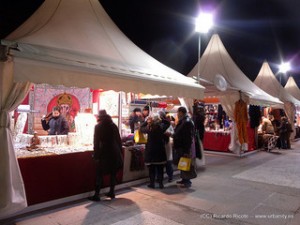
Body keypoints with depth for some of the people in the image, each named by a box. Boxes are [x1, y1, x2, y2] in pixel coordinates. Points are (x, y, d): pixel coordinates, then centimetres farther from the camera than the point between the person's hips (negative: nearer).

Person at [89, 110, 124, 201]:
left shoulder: (98, 126, -5)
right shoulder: (113, 125, 6)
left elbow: (96, 142, -8)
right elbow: (119, 140, 6)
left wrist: (96, 155, -5)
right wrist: (120, 152, 12)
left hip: (104, 152, -4)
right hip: (115, 152, 4)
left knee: (99, 174, 3)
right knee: (113, 173, 13)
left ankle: (96, 195, 5)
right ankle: (112, 192, 21)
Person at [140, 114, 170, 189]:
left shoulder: (148, 128, -10)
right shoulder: (161, 127, -10)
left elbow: (141, 128, 10)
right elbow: (168, 123, 8)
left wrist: (146, 121, 5)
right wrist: (161, 120, 0)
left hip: (150, 150, 0)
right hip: (160, 150, 1)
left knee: (151, 168, 9)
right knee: (160, 168, 9)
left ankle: (152, 183, 14)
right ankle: (160, 183, 13)